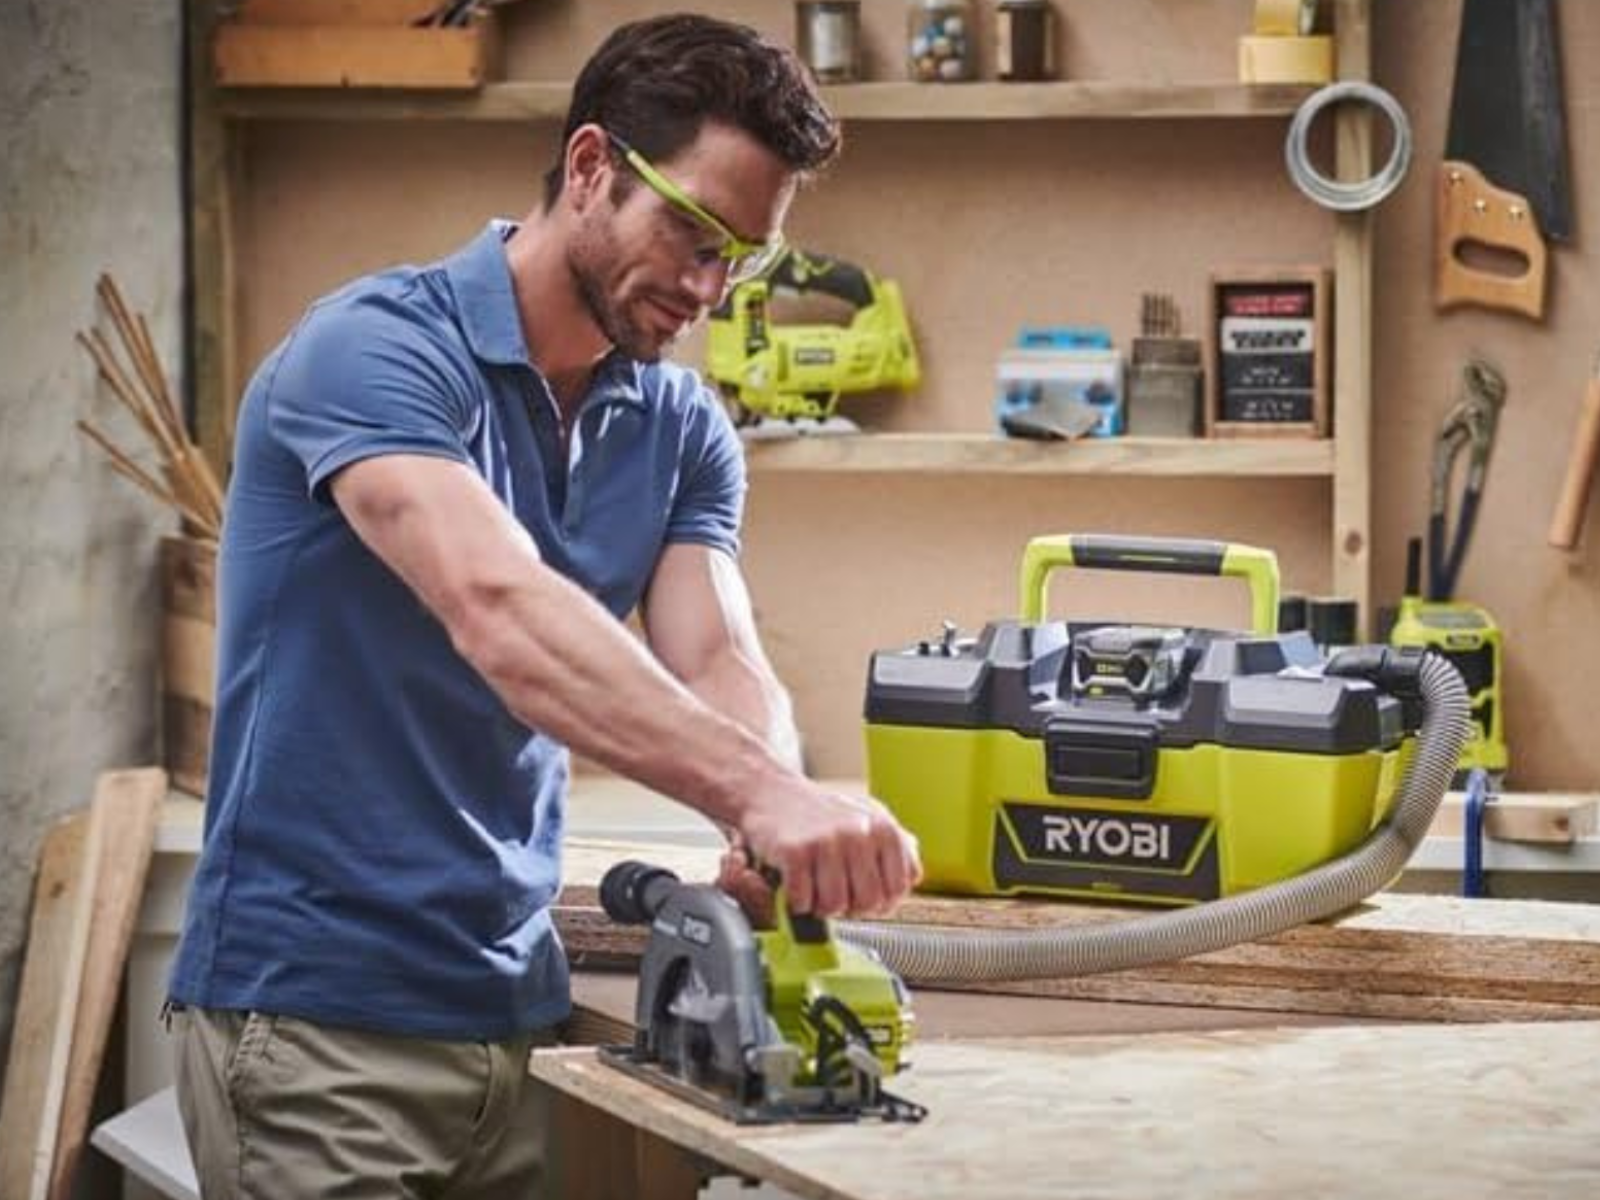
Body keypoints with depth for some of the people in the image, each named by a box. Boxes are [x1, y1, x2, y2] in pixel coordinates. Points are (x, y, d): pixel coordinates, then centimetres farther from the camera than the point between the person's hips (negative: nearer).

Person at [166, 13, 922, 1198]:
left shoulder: (684, 431, 7)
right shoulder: (375, 350, -17)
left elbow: (718, 665, -7)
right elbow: (500, 613, -33)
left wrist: (776, 827, -30)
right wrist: (759, 788, -46)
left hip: (514, 1012, 7)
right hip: (313, 1011, -7)